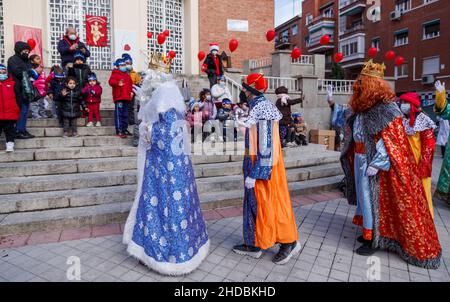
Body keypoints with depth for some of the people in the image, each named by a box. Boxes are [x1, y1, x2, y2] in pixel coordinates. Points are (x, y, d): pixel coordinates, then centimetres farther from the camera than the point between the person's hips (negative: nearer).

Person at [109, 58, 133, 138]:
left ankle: (125, 129, 22)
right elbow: (111, 81, -19)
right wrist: (117, 83, -39)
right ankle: (119, 131, -7)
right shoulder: (115, 74, -1)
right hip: (119, 97, -7)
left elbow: (131, 84, 28)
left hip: (126, 97, 7)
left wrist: (131, 92, 11)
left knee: (125, 114, 13)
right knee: (119, 114, -8)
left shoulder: (127, 74, 22)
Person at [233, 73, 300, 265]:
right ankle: (253, 244, 27)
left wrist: (254, 174, -22)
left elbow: (266, 147, -23)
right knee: (254, 202, 14)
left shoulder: (261, 110, -19)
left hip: (263, 165, -10)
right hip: (256, 162, 10)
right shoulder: (259, 107, 10)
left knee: (268, 203, 2)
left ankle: (290, 242, 19)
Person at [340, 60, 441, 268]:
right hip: (361, 160, 8)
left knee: (374, 197, -1)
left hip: (375, 162, -8)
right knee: (365, 196, 14)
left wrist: (376, 163, -23)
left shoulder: (386, 107, -15)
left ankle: (374, 239, 12)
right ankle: (370, 232, 28)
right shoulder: (362, 107, 9)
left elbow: (391, 139, -19)